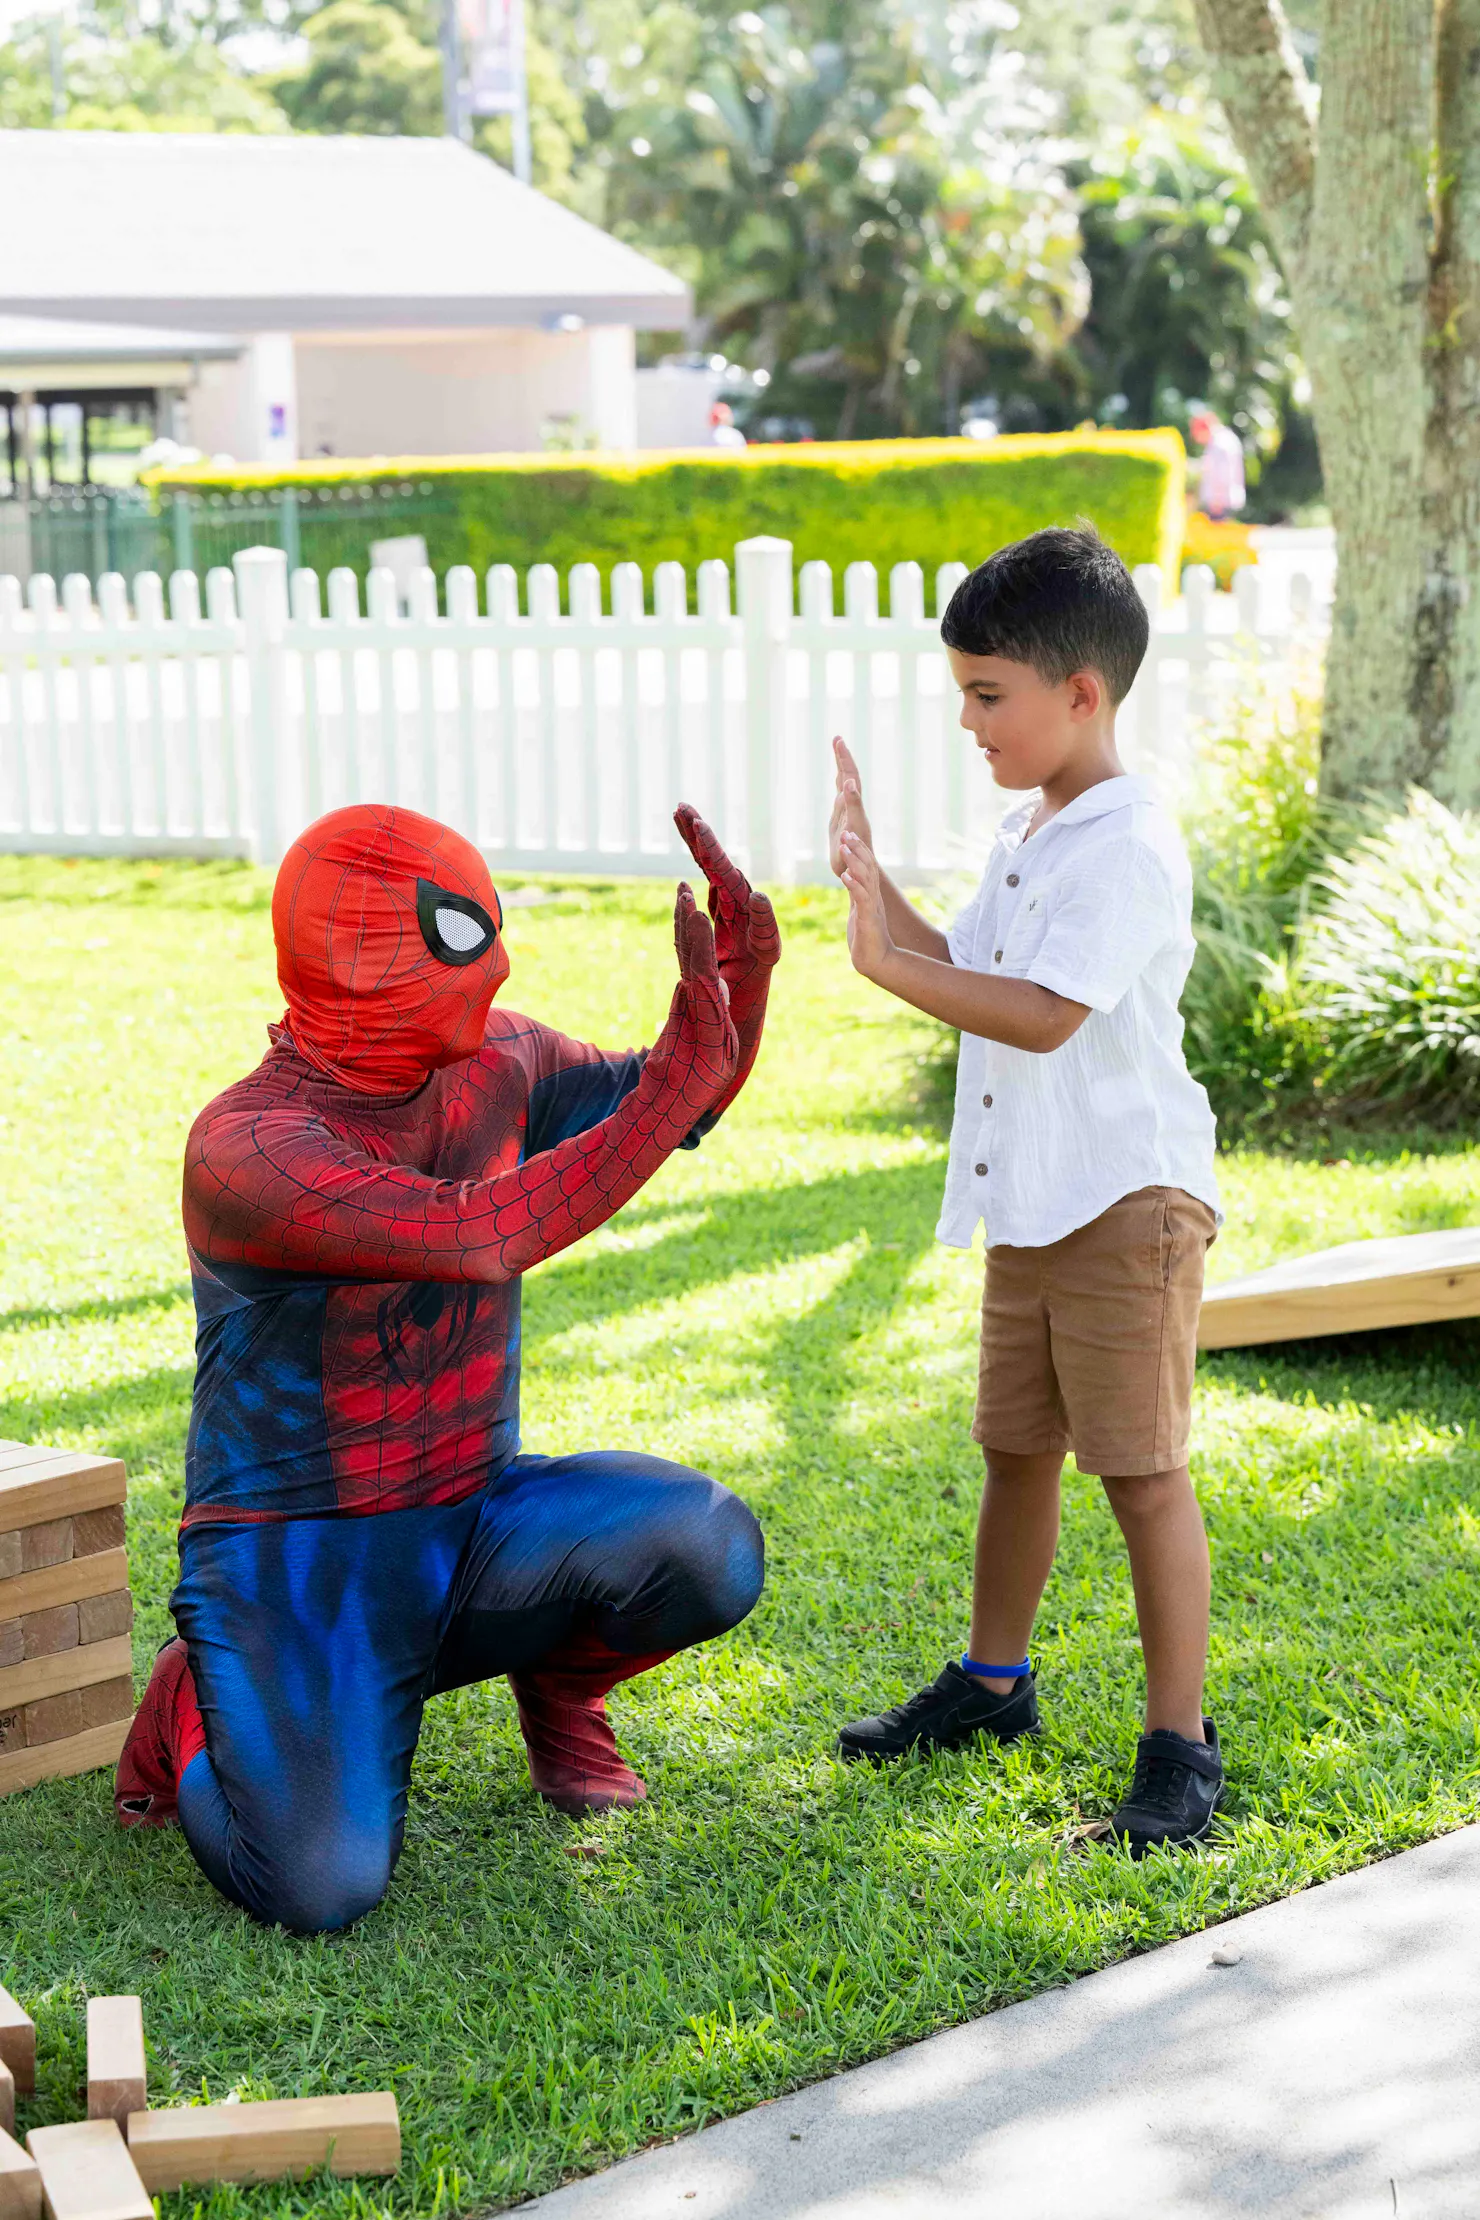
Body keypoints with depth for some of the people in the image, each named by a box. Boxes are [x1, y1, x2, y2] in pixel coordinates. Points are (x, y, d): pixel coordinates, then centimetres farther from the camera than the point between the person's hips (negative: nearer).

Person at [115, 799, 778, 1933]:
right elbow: (476, 1236, -36)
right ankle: (199, 1716, 10)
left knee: (709, 1550, -24)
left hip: (472, 1526, 6)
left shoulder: (492, 1057, -2)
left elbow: (676, 1107, 11)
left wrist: (744, 974, -11)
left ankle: (558, 1678, 11)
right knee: (323, 1888, -25)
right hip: (298, 1570, -5)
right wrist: (682, 1077, -35)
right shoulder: (246, 1150, -24)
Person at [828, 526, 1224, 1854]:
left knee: (1143, 1472, -4)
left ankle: (1180, 1746, 3)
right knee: (1016, 1447, 19)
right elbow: (966, 972, 17)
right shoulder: (1028, 835, 13)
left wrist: (887, 964, -28)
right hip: (1031, 1203, 9)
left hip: (1127, 1201, -9)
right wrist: (872, 877, 7)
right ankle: (994, 1683, 35)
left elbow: (1044, 1014, -27)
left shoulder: (1129, 847, -18)